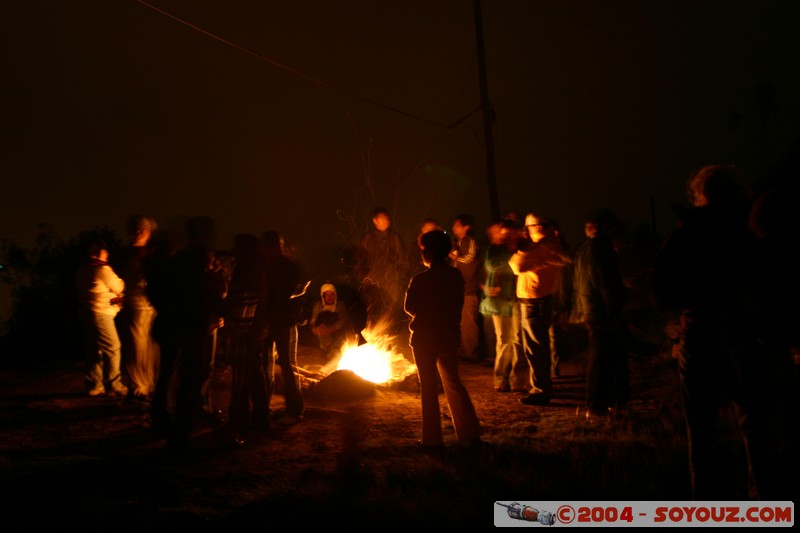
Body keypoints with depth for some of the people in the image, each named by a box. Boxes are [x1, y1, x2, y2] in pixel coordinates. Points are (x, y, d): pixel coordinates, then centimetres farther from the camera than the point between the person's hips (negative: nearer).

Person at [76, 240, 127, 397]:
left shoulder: (82, 270, 13)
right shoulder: (103, 269, -13)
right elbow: (119, 287, -3)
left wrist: (111, 298, 11)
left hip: (86, 313, 9)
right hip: (100, 313, -9)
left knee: (94, 350, 13)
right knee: (113, 349, -3)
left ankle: (94, 385, 16)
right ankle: (113, 386, -1)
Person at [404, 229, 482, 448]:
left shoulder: (420, 280, -18)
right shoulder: (456, 276, -3)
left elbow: (409, 308, -8)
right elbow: (458, 303, 5)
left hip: (425, 338, -4)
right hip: (450, 336, 5)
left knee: (428, 386, 6)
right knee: (453, 382, 18)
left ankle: (432, 438, 10)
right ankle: (470, 432, 20)